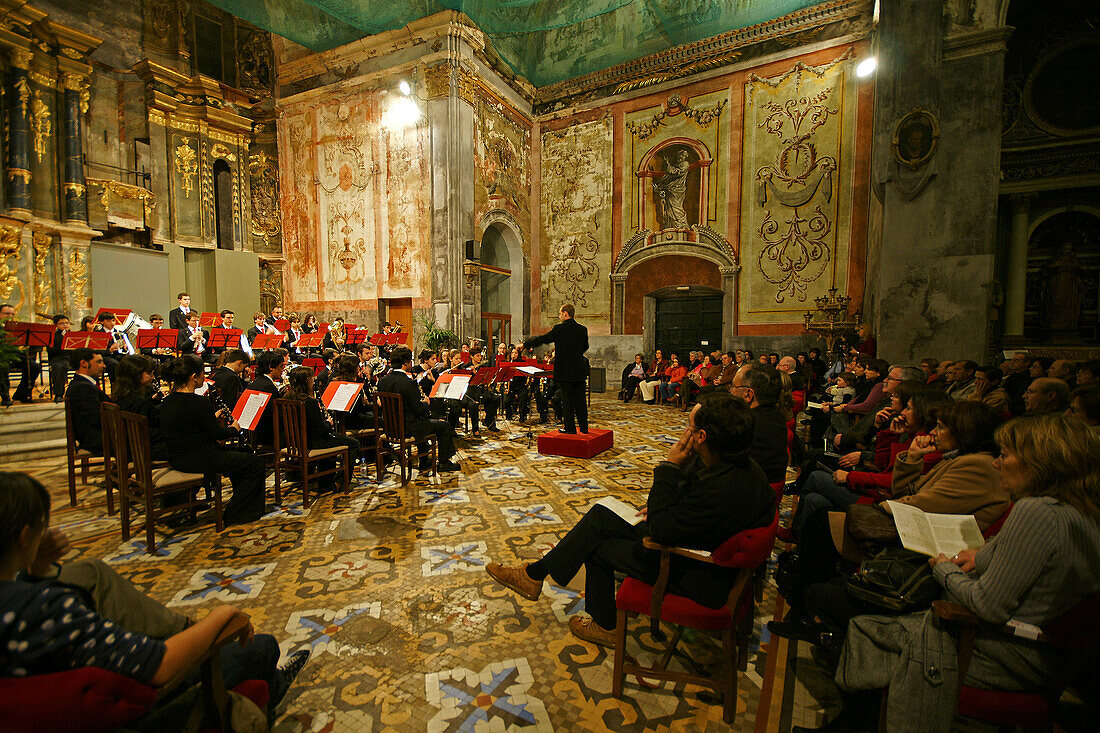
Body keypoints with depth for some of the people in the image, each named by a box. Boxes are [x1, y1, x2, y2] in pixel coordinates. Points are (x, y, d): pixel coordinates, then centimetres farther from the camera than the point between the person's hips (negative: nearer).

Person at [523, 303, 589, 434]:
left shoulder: (559, 329, -11)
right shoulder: (583, 329, 4)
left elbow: (542, 339, -4)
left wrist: (525, 345, 8)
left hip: (565, 371, -5)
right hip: (580, 371, 5)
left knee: (567, 400, 3)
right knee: (580, 400, 12)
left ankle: (570, 428, 9)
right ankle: (584, 427, 19)